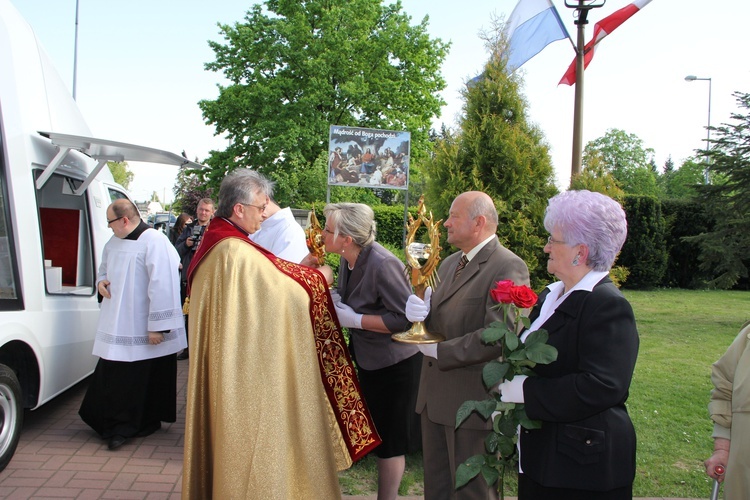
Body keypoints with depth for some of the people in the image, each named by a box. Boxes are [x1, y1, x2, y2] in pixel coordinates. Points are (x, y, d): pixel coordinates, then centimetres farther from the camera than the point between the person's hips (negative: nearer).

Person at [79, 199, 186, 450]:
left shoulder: (154, 241, -17)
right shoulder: (113, 242, 11)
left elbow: (162, 285, -20)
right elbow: (104, 269, 28)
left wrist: (157, 325, -21)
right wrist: (101, 281, 2)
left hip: (143, 328, -7)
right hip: (117, 324, 8)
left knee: (146, 378, 5)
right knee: (114, 376, 8)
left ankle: (148, 421, 22)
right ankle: (119, 426, 20)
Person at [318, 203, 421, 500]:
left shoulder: (382, 264, -28)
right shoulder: (348, 260, -3)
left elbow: (406, 318, -29)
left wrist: (354, 320, -26)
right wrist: (334, 301, -7)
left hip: (394, 364, -8)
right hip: (368, 360, 9)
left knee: (389, 439, 7)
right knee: (376, 433, 20)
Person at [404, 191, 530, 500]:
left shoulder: (508, 267, -15)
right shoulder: (449, 264, 14)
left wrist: (440, 351, -17)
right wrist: (421, 312, -9)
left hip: (474, 399, -8)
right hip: (436, 394, 8)